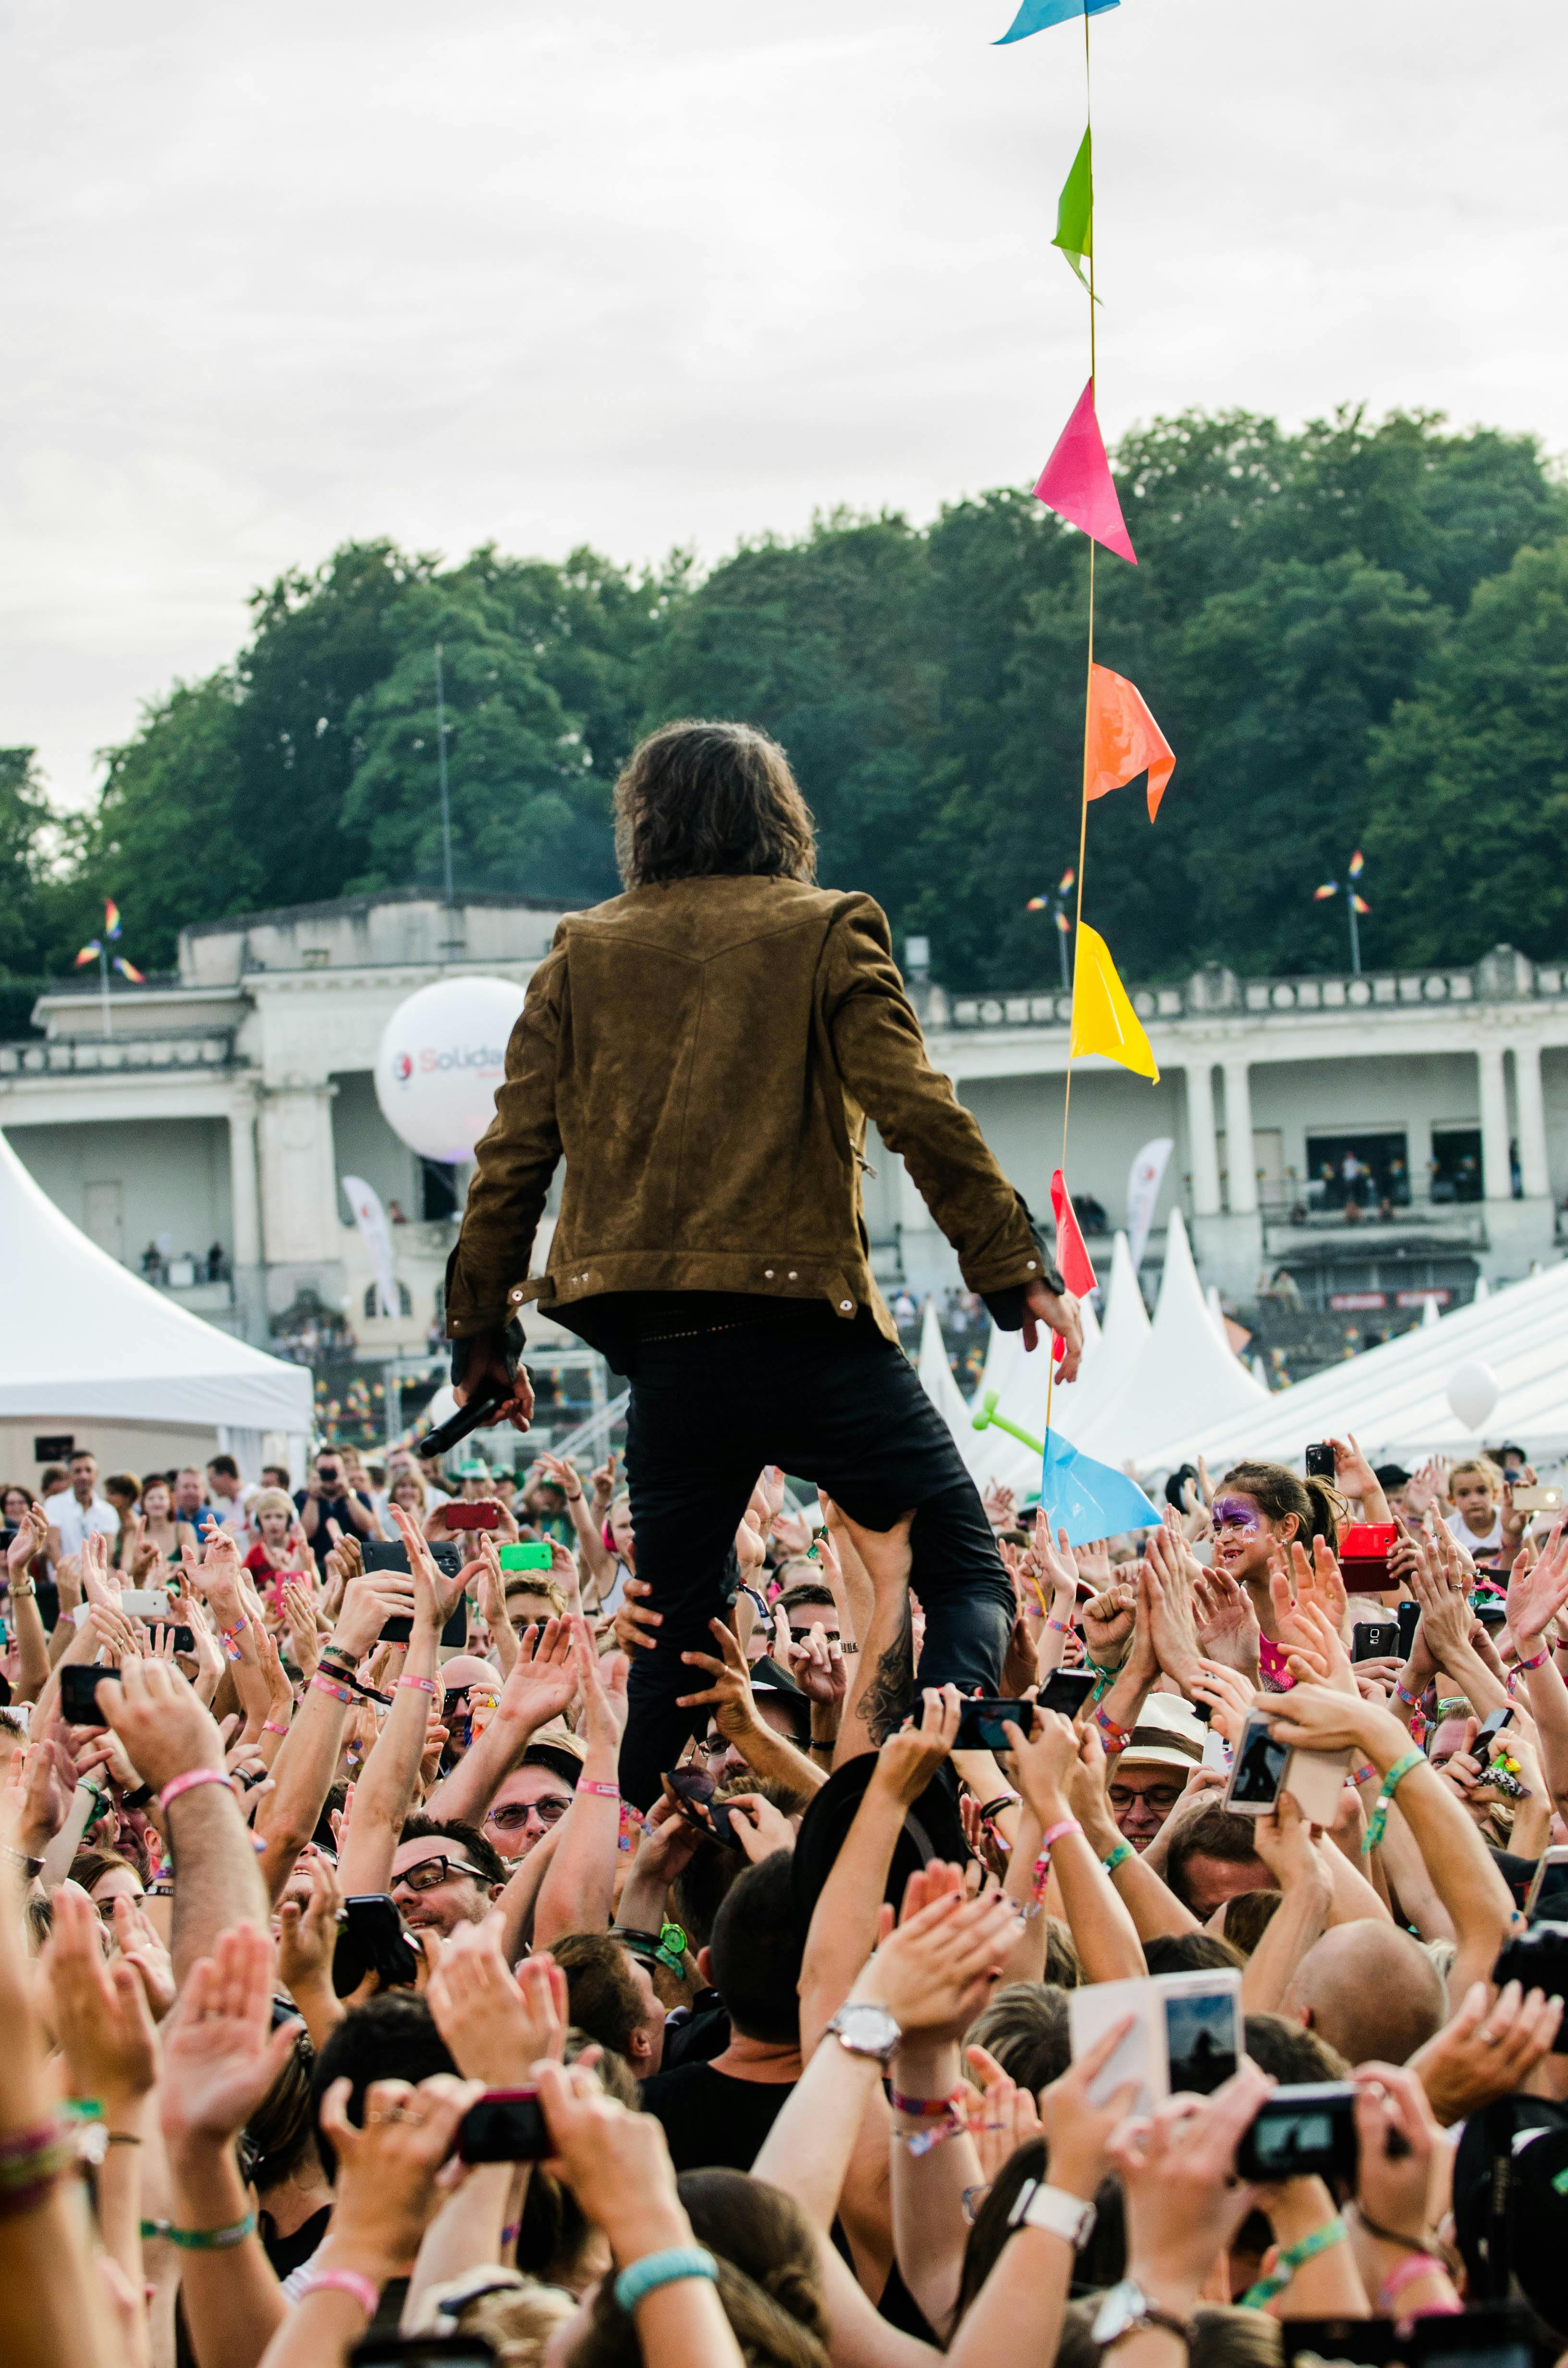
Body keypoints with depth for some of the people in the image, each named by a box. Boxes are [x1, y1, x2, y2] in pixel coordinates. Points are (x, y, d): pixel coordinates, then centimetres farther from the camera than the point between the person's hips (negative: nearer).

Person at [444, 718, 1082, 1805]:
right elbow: (921, 1114, -7)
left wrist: (484, 1328, 18)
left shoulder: (581, 958, 13)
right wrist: (1017, 1268, -4)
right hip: (802, 1319, -4)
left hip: (658, 1344, 4)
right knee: (967, 1572, 0)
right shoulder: (826, 936, 3)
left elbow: (514, 1156, 10)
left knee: (677, 1624, 17)